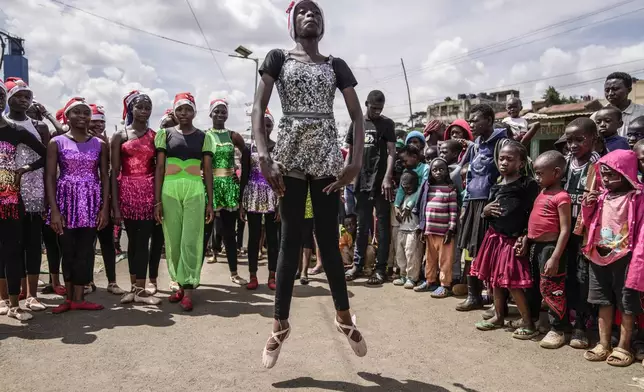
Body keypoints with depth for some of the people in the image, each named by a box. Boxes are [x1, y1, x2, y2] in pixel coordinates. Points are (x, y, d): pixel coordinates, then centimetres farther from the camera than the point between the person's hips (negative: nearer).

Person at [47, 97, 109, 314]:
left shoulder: (100, 144, 6)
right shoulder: (57, 143, 2)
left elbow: (105, 177, 6)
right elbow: (50, 177, -2)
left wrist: (105, 207, -3)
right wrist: (54, 210, -11)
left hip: (91, 201, 1)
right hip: (66, 199, -1)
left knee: (85, 250, 1)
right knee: (68, 249, 5)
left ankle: (78, 298, 7)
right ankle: (70, 296, 17)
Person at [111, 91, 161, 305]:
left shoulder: (155, 136, 8)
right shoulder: (119, 136, 5)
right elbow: (114, 172, 1)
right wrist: (115, 204, -6)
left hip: (149, 191, 0)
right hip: (127, 191, 0)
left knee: (142, 241, -1)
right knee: (133, 240, 7)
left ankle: (138, 289, 4)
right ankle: (136, 288, 16)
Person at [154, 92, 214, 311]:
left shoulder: (203, 137, 8)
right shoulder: (165, 134, 8)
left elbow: (208, 171, 7)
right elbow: (159, 168, 4)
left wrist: (210, 202, 1)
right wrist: (157, 200, -2)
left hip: (195, 192, -1)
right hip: (170, 191, 1)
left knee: (190, 241, -4)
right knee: (173, 241, 6)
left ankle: (188, 291, 0)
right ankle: (181, 284, 20)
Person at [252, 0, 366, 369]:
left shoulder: (336, 65, 12)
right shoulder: (277, 58, 8)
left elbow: (358, 114, 6)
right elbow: (259, 108, -2)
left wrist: (357, 161, -9)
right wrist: (264, 155, -17)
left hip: (327, 155, 1)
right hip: (290, 154, -1)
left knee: (329, 239, 3)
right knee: (290, 239, 1)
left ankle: (344, 316, 19)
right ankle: (281, 324, 12)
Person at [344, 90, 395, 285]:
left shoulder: (387, 124, 2)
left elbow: (391, 151, -6)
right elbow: (351, 152, 16)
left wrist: (388, 177, -18)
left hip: (380, 182, -4)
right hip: (362, 181, 4)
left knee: (382, 225, 1)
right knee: (362, 225, 11)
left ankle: (381, 268, 5)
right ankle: (357, 264, 19)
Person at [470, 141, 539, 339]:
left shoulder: (528, 185, -10)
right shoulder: (496, 187, 10)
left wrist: (525, 238, -17)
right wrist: (485, 211, -4)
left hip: (513, 240, -7)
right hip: (494, 237, 7)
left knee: (512, 283, -5)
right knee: (494, 279, 15)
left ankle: (529, 324, 9)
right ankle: (499, 316, 30)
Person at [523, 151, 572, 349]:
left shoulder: (561, 197, -16)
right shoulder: (542, 193, 10)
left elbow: (565, 230, -19)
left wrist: (555, 257, -22)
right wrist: (526, 237, 8)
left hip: (550, 247, -9)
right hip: (535, 246, 9)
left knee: (551, 289, 0)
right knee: (532, 285, 20)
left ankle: (557, 330, 14)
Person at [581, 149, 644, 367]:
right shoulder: (602, 196, 5)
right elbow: (590, 223, 17)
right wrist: (587, 206, -2)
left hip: (624, 257, -6)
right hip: (599, 256, 6)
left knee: (626, 304, 8)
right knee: (604, 302, 15)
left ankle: (623, 347, 21)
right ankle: (603, 345, 26)